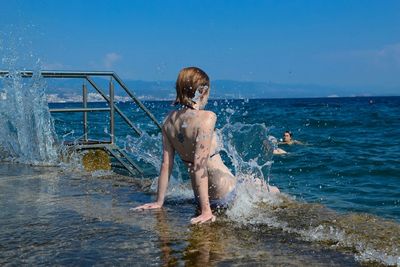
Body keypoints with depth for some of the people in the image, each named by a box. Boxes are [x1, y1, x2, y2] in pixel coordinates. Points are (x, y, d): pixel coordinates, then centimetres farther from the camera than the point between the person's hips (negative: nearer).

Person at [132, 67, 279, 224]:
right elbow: (199, 165, -27)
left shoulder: (169, 120, -4)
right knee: (274, 192, 22)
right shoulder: (206, 117, -24)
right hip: (224, 195, -7)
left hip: (200, 196, 7)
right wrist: (206, 210, -25)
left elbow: (166, 164, -2)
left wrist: (159, 202, 5)